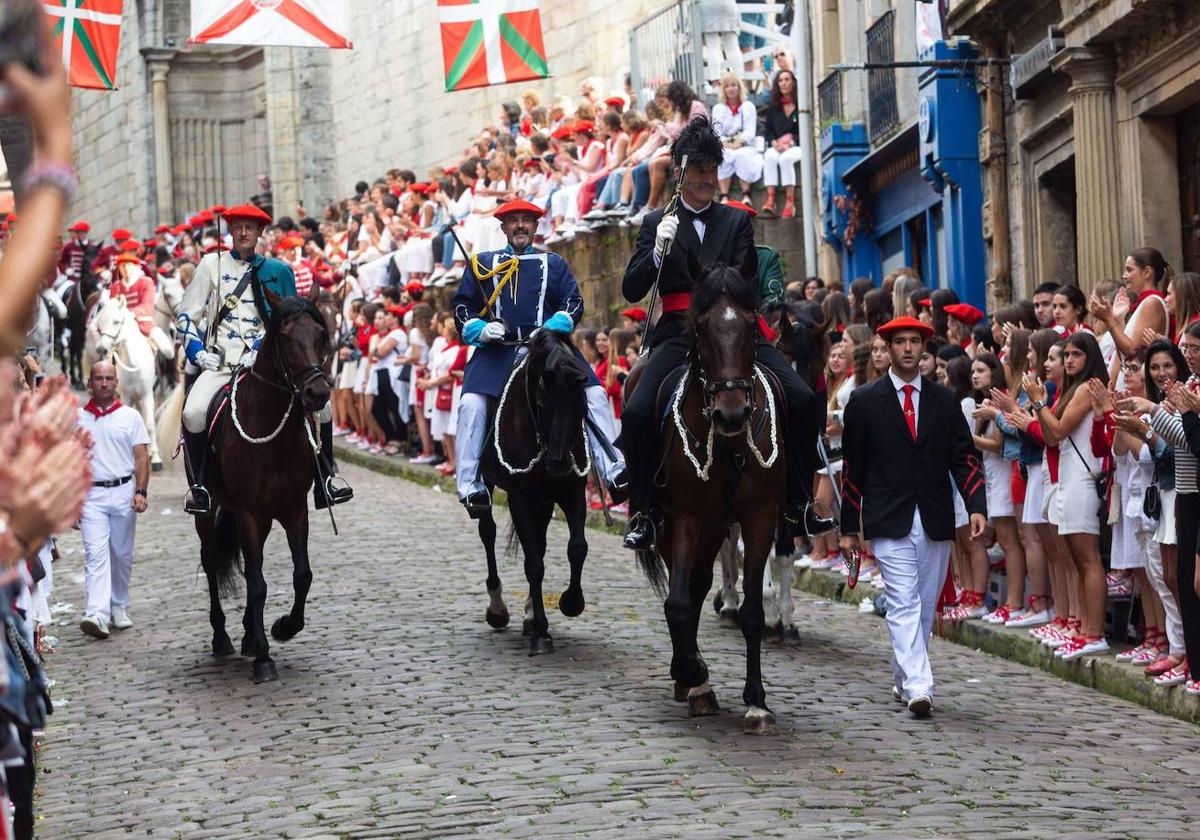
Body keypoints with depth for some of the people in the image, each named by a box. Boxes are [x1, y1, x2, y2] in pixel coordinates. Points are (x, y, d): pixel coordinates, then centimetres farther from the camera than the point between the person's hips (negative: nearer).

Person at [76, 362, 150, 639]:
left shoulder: (130, 417, 5)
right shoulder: (77, 418, 6)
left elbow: (142, 458, 3)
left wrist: (141, 492, -9)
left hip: (123, 492, 1)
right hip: (91, 494, -1)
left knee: (122, 555, 10)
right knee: (96, 555, -12)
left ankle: (119, 607, 26)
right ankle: (97, 614, -22)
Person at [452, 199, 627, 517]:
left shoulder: (554, 264, 19)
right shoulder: (482, 264, 17)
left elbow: (574, 302, 9)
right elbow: (463, 307, 14)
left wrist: (554, 327, -11)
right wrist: (481, 329, -7)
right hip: (496, 351, -1)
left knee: (595, 394, -15)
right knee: (471, 405, -24)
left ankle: (614, 473, -15)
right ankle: (470, 487, -20)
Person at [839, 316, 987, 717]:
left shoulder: (944, 400, 10)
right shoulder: (865, 401, 3)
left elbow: (964, 456, 7)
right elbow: (852, 468, 4)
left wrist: (977, 506, -8)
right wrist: (849, 527, 2)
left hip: (935, 521, 3)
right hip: (889, 520, -3)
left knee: (925, 607, 10)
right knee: (904, 604, -13)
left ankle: (903, 679, 24)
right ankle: (918, 687, -20)